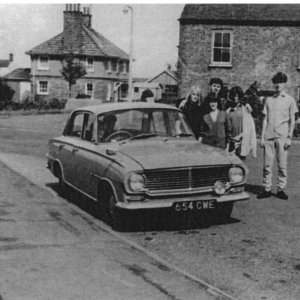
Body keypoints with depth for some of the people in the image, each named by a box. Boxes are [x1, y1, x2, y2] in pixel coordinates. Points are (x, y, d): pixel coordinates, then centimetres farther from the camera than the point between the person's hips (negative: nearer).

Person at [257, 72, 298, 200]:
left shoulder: (290, 100, 6)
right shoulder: (269, 100, 13)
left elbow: (292, 120, 4)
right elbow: (265, 119, 12)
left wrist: (289, 138, -4)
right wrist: (262, 137, 5)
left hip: (282, 137, -2)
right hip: (268, 136, 2)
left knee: (282, 165, 0)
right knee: (267, 165, 2)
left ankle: (281, 189, 8)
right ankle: (266, 189, 8)